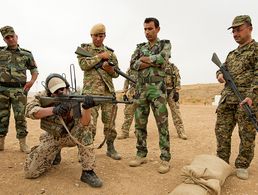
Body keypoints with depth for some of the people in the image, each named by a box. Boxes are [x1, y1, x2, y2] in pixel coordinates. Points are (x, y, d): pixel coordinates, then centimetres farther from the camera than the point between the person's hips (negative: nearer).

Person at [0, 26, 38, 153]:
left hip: (19, 90, -1)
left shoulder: (26, 54, 6)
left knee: (20, 117, 0)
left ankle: (23, 143, 8)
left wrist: (32, 81, -3)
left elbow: (35, 70, 14)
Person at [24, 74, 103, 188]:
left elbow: (84, 123, -35)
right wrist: (54, 109, -43)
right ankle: (54, 154, 21)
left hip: (69, 136, -1)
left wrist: (86, 108, -57)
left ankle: (87, 172, -25)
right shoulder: (43, 97, -12)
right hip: (51, 138, 2)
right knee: (30, 171, -9)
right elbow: (30, 110, -30)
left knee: (85, 128, -34)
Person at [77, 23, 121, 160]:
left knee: (110, 122, 8)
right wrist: (100, 56, -10)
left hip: (109, 91, 3)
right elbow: (83, 65, -10)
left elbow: (117, 73, 13)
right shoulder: (84, 48, 8)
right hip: (91, 91, -3)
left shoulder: (110, 52, 15)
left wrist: (110, 69, -9)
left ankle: (110, 148, 23)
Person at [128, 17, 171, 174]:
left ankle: (165, 159, 7)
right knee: (140, 124, 7)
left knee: (162, 124, -3)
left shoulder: (165, 44, 7)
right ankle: (141, 155, 21)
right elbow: (133, 64, -1)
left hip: (158, 89, -4)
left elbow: (162, 59, -15)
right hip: (141, 89, 4)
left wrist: (144, 59, -4)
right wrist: (153, 61, -10)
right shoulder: (140, 47, 17)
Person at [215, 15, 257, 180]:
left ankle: (242, 166, 16)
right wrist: (220, 74, 2)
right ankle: (222, 162, 18)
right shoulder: (232, 54, 21)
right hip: (227, 98, 6)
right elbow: (223, 68, 28)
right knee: (222, 131, 5)